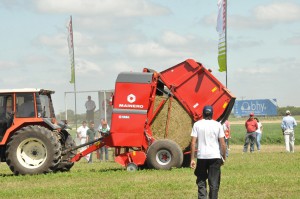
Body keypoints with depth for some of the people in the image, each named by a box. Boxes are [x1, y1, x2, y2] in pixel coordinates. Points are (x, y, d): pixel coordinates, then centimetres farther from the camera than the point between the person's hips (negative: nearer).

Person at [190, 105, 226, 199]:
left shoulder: (197, 124, 1)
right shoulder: (217, 125, 2)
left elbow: (193, 143, -3)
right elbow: (223, 144, 0)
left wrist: (192, 159, 0)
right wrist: (224, 157, 11)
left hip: (201, 157, 0)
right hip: (215, 156, 0)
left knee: (201, 181, 10)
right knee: (214, 183, 6)